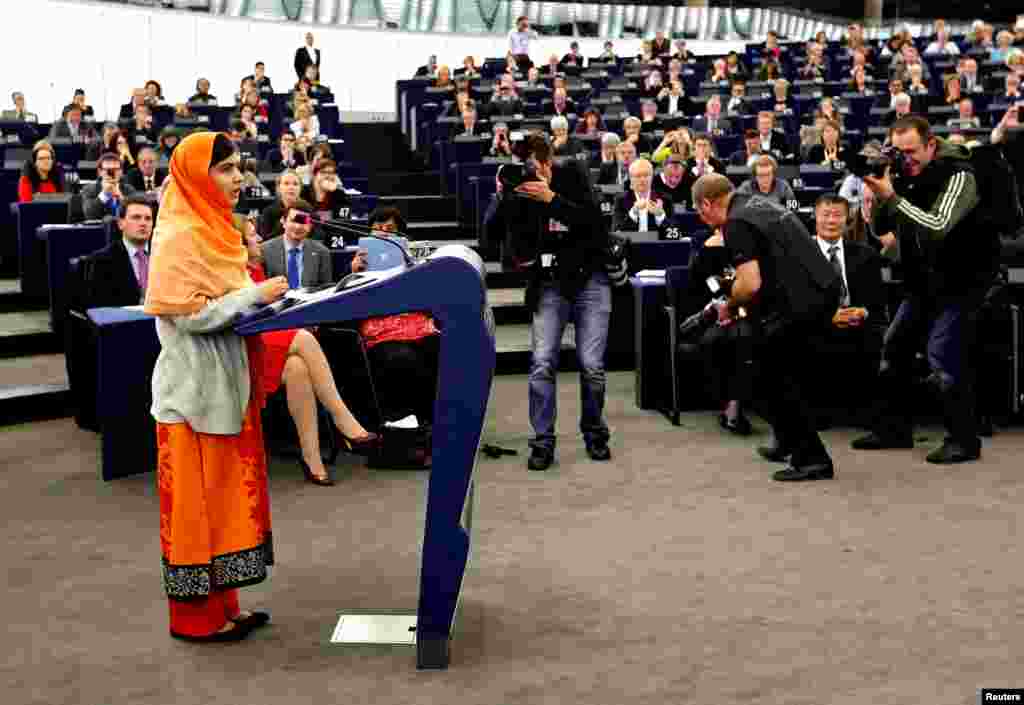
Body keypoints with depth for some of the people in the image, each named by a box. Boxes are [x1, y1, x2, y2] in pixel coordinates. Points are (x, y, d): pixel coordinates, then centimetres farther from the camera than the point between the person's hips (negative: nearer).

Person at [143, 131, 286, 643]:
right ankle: (195, 614, 11)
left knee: (226, 492, 13)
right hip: (196, 389, -9)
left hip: (226, 385, 9)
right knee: (197, 499, 0)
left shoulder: (212, 229, 12)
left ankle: (220, 602, 23)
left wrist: (261, 299, 6)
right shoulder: (179, 237, -16)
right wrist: (256, 295, -18)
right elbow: (188, 314, -22)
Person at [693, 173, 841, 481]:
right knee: (787, 370, 23)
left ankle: (812, 459, 6)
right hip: (824, 289, 10)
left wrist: (730, 307, 1)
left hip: (801, 300, -10)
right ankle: (789, 442, 34)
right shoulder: (761, 203, 19)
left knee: (780, 377, 4)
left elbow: (751, 284, -19)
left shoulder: (736, 223, -11)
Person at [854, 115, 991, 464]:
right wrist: (880, 192, -16)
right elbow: (880, 227, 1)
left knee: (942, 353, -17)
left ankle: (964, 439, -6)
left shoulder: (958, 175, -20)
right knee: (895, 345, 10)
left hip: (963, 279, -8)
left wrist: (891, 197, -34)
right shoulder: (904, 173, 0)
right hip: (924, 279, 8)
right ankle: (894, 428, 22)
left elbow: (938, 227, -33)